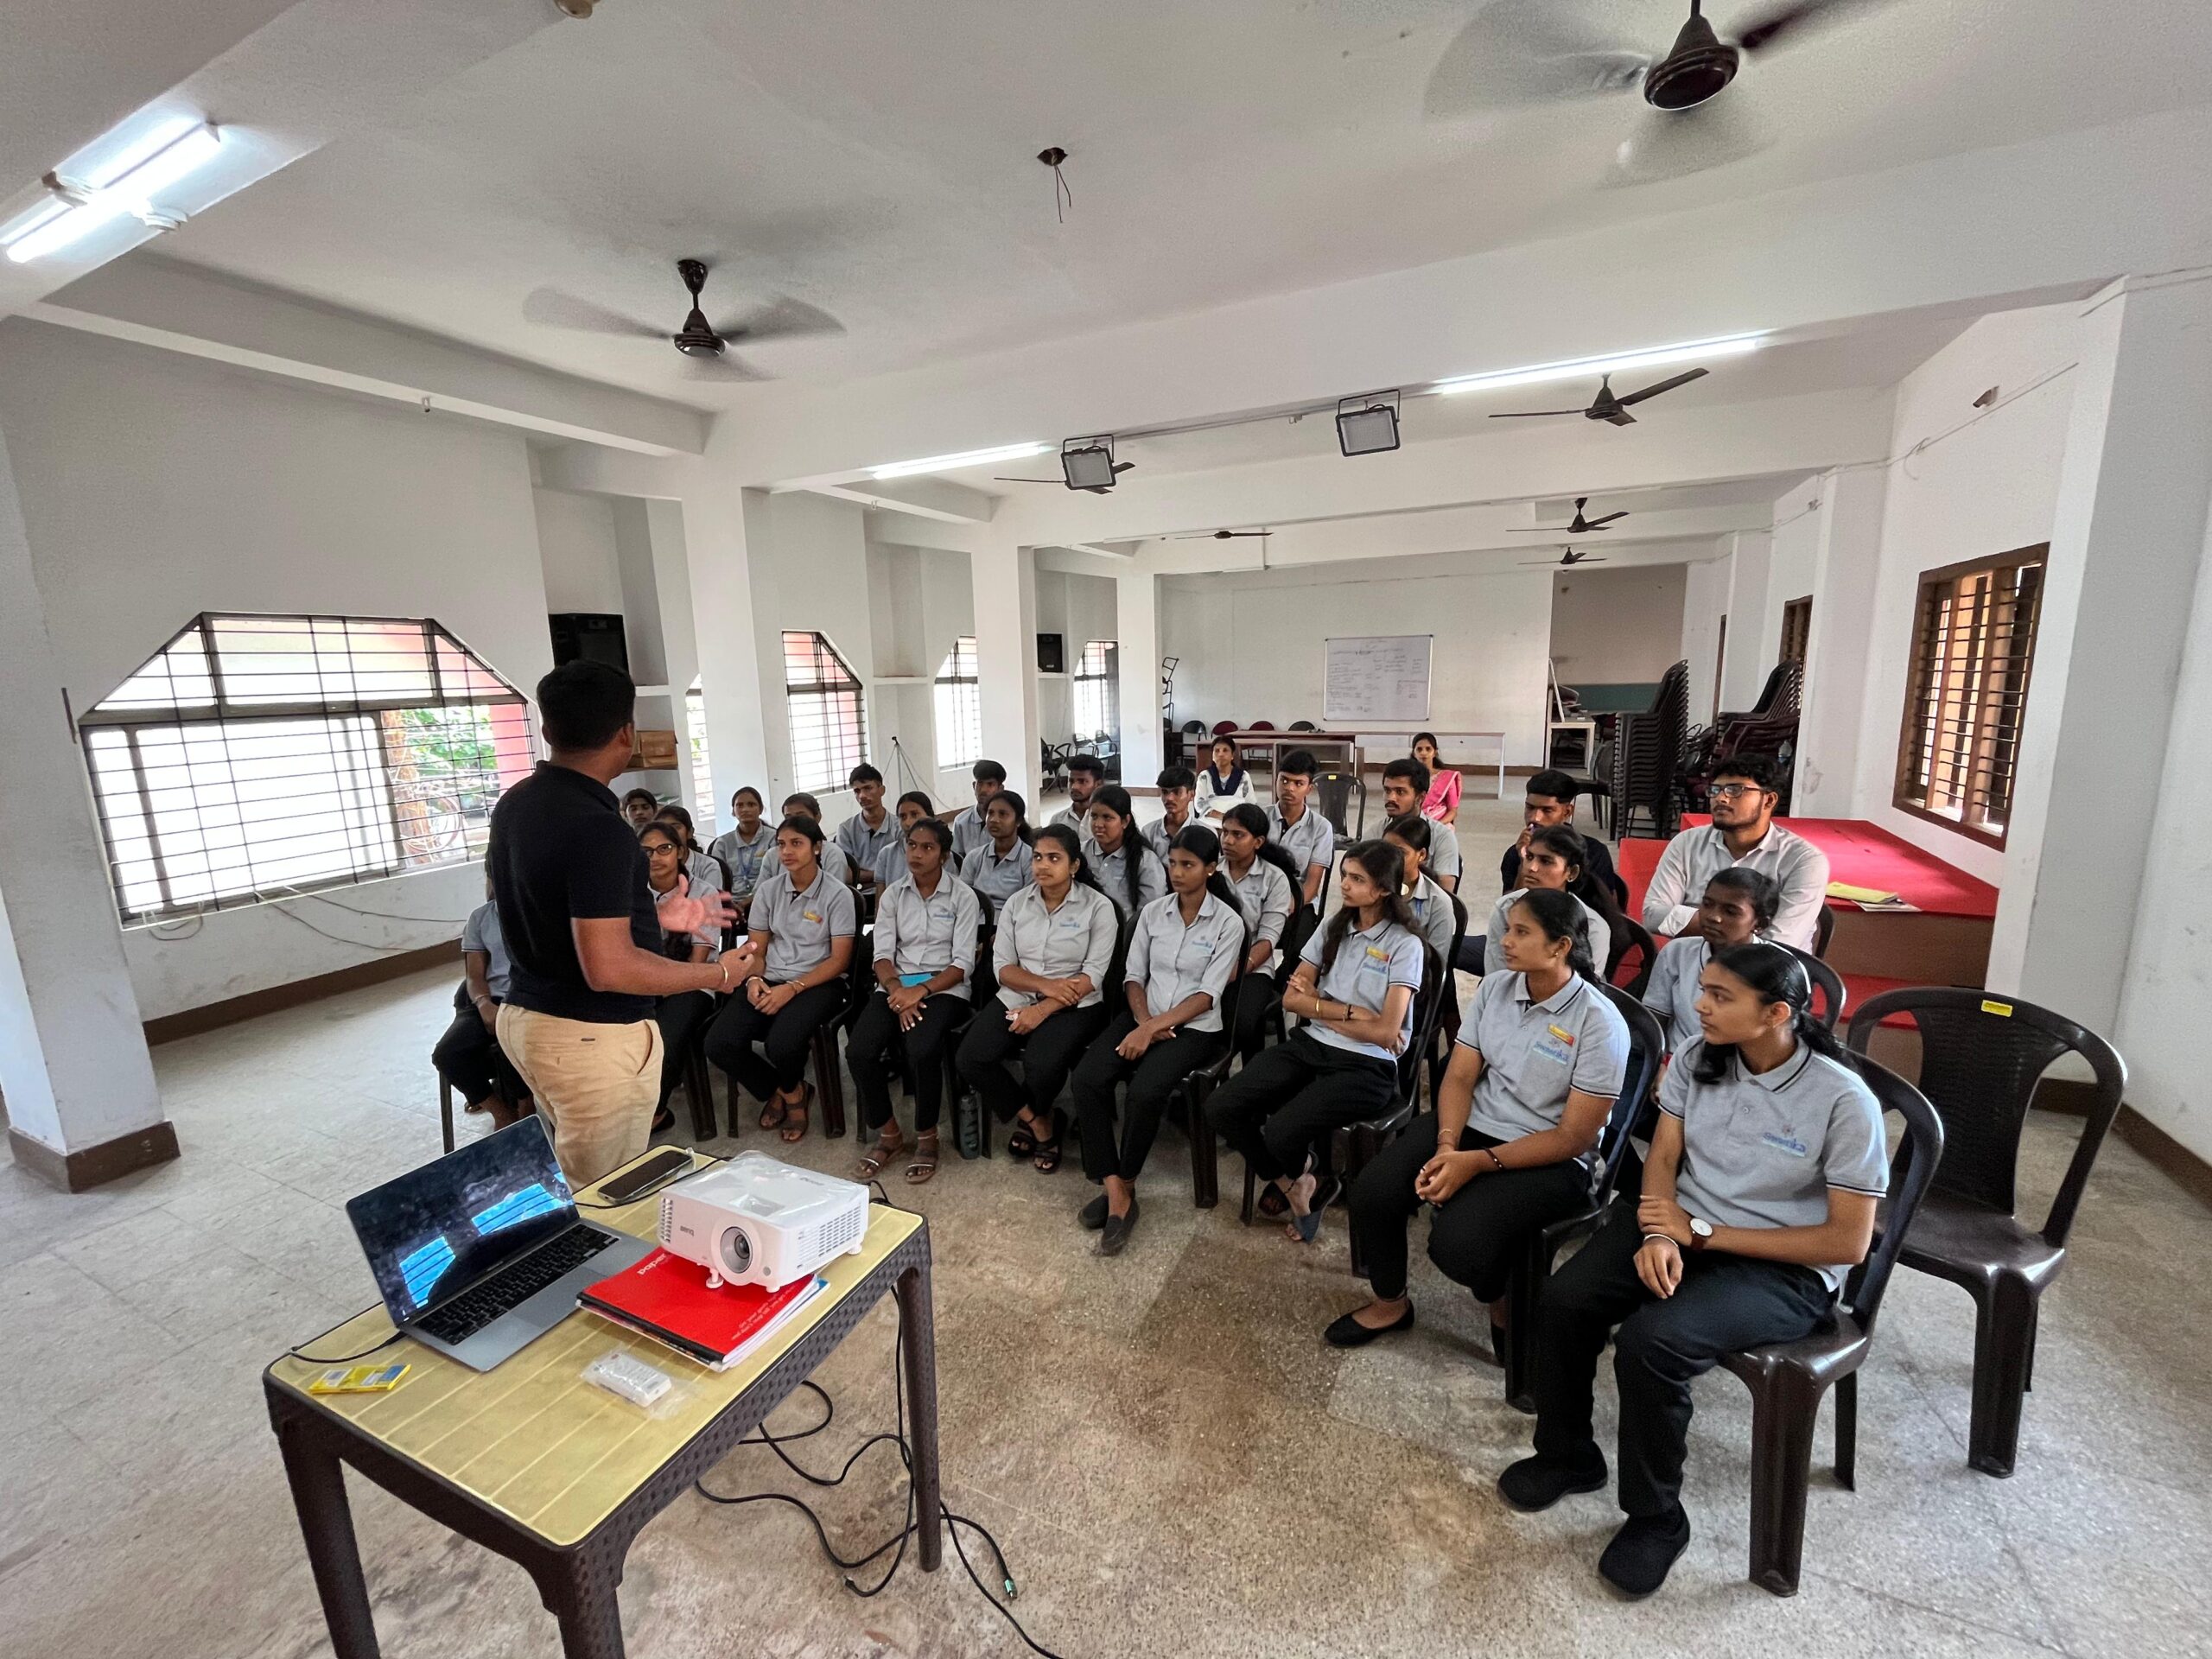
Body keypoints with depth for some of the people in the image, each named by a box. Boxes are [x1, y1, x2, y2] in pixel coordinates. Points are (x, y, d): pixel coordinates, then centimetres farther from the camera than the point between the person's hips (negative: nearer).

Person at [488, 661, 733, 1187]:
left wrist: (657, 916, 19)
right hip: (591, 1038, -9)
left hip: (525, 1016, 9)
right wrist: (717, 974, -15)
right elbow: (608, 968, -27)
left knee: (575, 1183, 23)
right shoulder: (598, 826, -25)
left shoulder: (514, 805, 4)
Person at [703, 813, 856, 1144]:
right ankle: (785, 1092, 9)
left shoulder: (837, 893, -6)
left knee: (781, 1043, -32)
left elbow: (839, 959, -8)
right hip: (770, 981, 4)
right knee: (718, 1044, -20)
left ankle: (788, 1091, 9)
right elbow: (756, 949, 11)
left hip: (818, 983, -4)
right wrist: (754, 979, -12)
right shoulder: (769, 890, 8)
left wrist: (792, 988, -19)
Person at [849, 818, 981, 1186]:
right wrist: (897, 990, -18)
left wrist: (921, 990, -20)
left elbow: (963, 963, -6)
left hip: (944, 987, -3)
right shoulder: (892, 895, 9)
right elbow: (882, 955, 2)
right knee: (858, 1051, -23)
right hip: (896, 985, 4)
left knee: (921, 1051, -32)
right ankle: (888, 1134, 1)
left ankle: (926, 1137, -6)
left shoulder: (963, 896, 0)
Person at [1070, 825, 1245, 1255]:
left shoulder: (1228, 922, -5)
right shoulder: (1153, 912, 7)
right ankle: (1115, 1190, -12)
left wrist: (1152, 1028, -18)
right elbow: (1133, 975, 8)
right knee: (1086, 1080, -21)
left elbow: (1207, 996, -11)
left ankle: (1125, 1186, -6)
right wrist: (1143, 1020, -10)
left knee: (1145, 1090, -31)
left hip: (1195, 1027, -4)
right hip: (1144, 1016, 4)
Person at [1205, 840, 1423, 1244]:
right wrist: (1350, 1011, -11)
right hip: (1308, 1045, 5)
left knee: (1281, 1132, -27)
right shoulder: (1333, 928, 9)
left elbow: (1385, 1032, -14)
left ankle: (1300, 1175, 13)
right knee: (1221, 1107, -14)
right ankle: (1291, 1185, 11)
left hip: (1365, 1066, -5)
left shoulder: (1404, 945, -6)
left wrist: (1317, 1005, -7)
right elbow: (1291, 999, 3)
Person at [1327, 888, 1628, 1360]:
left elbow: (1573, 1137, -16)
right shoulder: (1494, 986, -1)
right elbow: (1459, 1076, 0)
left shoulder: (1600, 1024, -17)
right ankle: (1390, 1303, 16)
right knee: (1371, 1193, -14)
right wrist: (1446, 1146, -17)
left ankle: (1506, 1310, 11)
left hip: (1551, 1158, -5)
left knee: (1455, 1242, -27)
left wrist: (1478, 1163, -22)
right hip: (1474, 1124, 5)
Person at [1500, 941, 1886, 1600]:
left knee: (1649, 1342, -28)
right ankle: (1567, 1455, 12)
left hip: (1782, 1268, -4)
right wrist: (1658, 1234, -19)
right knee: (1561, 1304, -17)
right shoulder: (1697, 1059, -4)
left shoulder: (1843, 1101, -17)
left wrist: (1703, 1235, -17)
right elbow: (1662, 1158, 1)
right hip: (1683, 1227, 5)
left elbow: (1849, 1242, -14)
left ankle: (1655, 1516, 1)